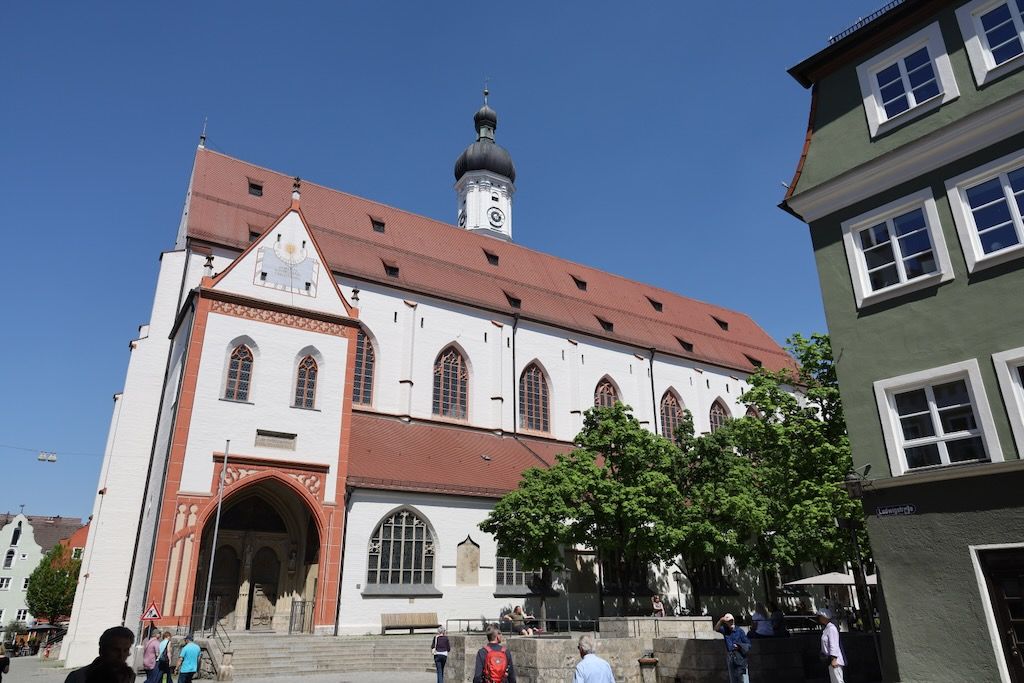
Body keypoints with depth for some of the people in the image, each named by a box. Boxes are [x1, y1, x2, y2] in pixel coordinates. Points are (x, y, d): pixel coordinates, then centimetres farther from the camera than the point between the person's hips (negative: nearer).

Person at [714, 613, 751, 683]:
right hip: (730, 661, 4)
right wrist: (721, 620, -27)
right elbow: (716, 628, -14)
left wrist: (739, 646, -19)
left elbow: (748, 644, -3)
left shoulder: (739, 631, -6)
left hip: (740, 660, -4)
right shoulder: (725, 630, 4)